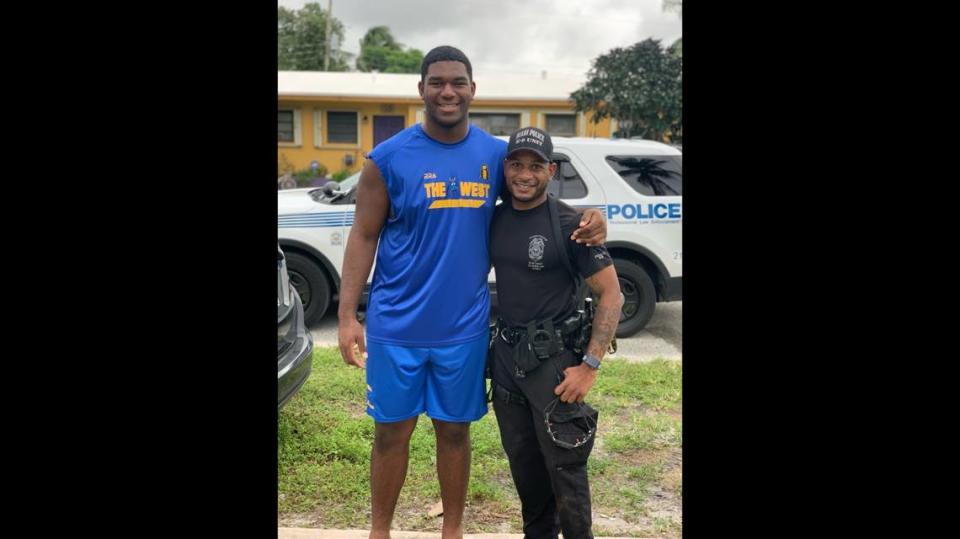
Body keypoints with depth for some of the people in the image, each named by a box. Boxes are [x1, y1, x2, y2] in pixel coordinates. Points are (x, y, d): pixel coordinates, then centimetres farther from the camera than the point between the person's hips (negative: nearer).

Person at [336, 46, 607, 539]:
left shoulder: (496, 154, 1)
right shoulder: (388, 158, -6)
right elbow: (364, 237, -3)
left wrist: (588, 218, -8)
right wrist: (347, 316, -10)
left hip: (464, 327, 2)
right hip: (396, 325, -1)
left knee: (454, 430, 16)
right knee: (392, 431, 11)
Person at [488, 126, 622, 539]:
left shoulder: (569, 224, -12)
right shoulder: (495, 219, 3)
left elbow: (611, 295, -11)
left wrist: (590, 365, -18)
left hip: (553, 358, -5)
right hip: (506, 353, 6)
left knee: (564, 466, 0)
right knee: (521, 459, 17)